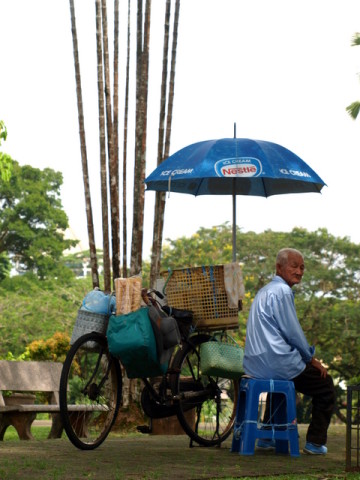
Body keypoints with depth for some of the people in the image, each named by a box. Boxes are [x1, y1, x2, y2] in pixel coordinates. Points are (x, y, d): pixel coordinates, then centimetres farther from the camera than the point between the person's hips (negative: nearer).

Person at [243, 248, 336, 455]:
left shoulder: (265, 291, 19)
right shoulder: (282, 291, -12)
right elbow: (293, 332, -14)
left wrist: (307, 356, 23)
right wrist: (311, 358, 0)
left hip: (254, 365, 9)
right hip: (278, 364, -9)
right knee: (325, 385, 8)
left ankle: (267, 438, 36)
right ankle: (315, 442, 7)